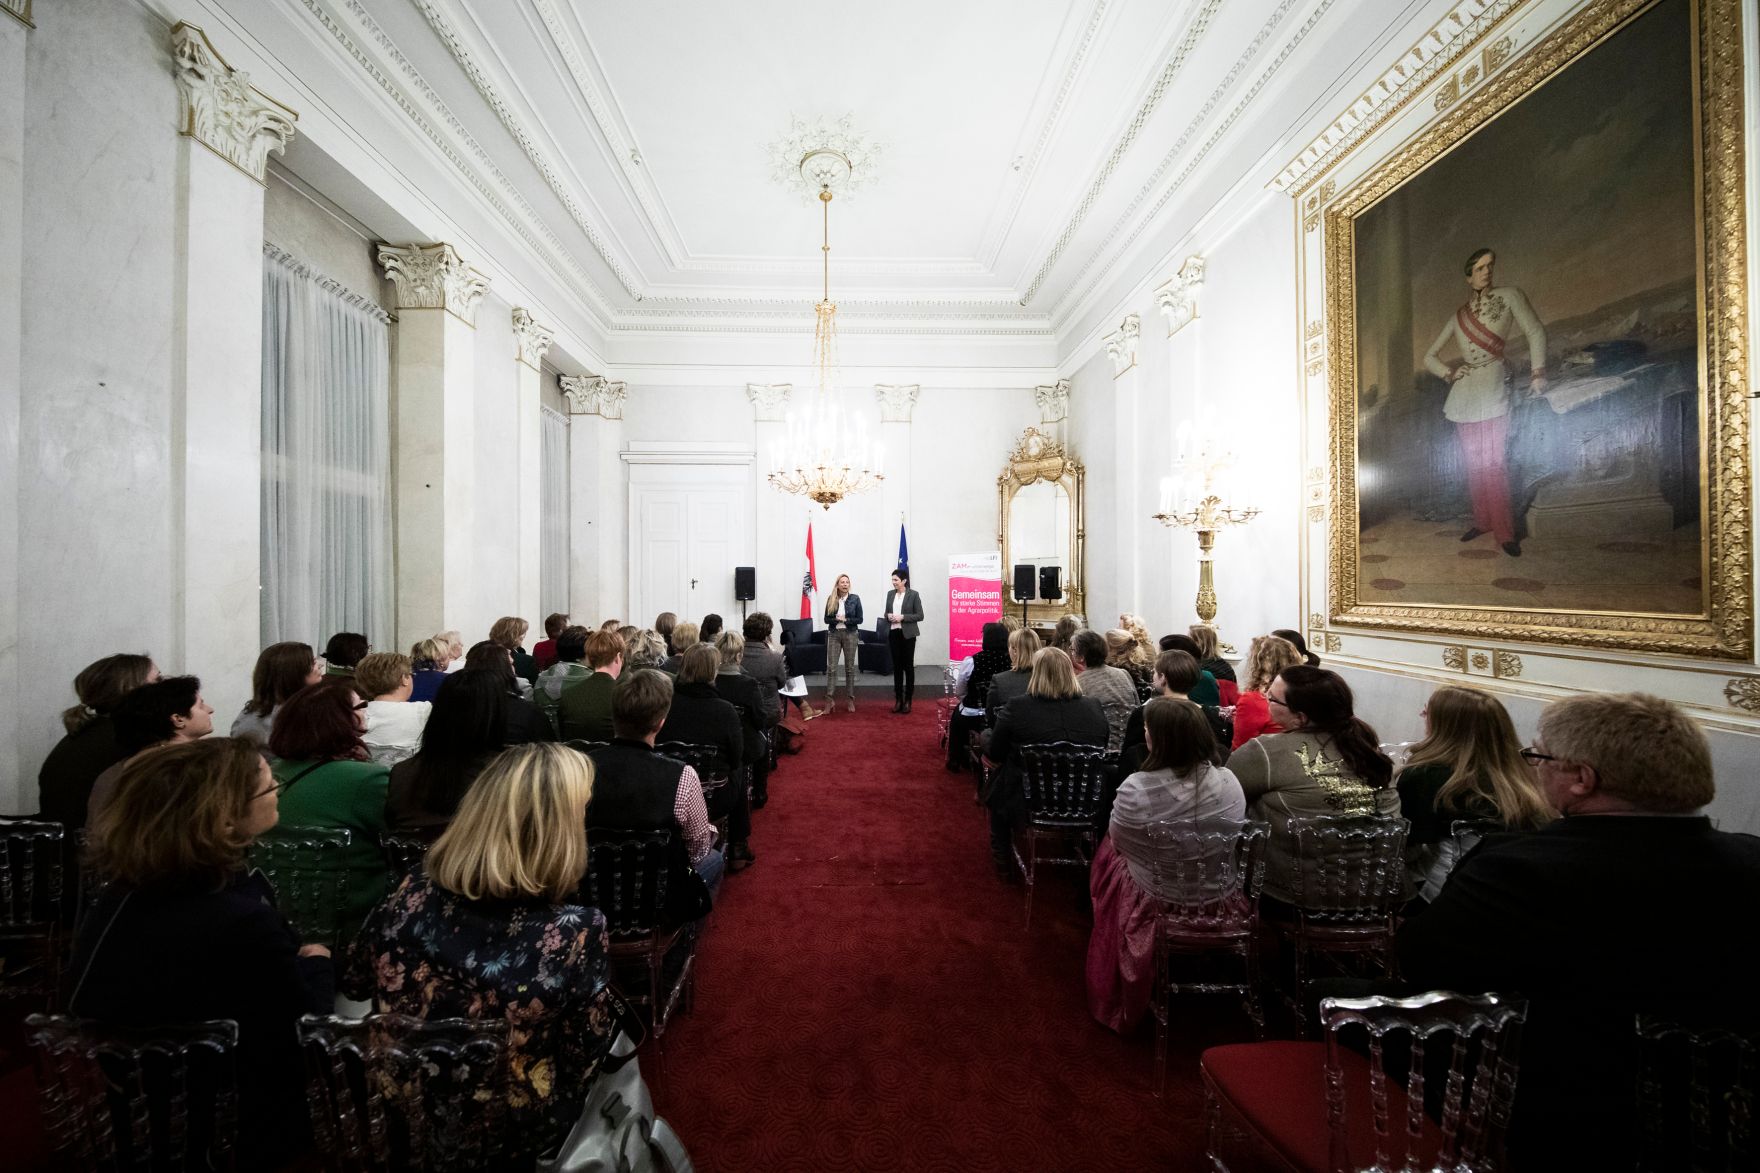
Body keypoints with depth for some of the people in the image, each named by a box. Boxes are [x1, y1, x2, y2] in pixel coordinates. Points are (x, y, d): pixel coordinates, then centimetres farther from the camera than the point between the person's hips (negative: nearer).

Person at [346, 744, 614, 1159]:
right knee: (621, 1052, 24)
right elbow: (586, 1058, -17)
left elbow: (353, 983, 0)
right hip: (514, 1136, -4)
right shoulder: (577, 932, -32)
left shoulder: (413, 893, -21)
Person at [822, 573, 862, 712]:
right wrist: (836, 619, -16)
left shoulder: (855, 598, -1)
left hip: (850, 634, -1)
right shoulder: (831, 599, 3)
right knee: (831, 667, -4)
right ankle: (830, 699, 0)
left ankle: (851, 699, 13)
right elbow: (827, 619, 3)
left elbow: (859, 619, -2)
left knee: (850, 667, 6)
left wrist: (845, 620, -14)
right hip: (834, 634, 1)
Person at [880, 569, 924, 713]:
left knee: (908, 666, 3)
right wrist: (888, 615, -6)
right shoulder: (890, 594, 8)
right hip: (893, 634, 4)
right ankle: (898, 698, 17)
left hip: (907, 635, -4)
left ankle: (908, 700, 12)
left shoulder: (913, 594, -6)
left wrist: (903, 617, -18)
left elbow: (920, 616, -7)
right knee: (896, 666, 9)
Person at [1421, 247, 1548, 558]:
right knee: (1474, 463, 7)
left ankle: (1504, 532, -7)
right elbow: (1429, 356, 19)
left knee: (1493, 463, -11)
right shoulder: (1459, 316, 14)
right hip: (1463, 394, 4)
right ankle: (1482, 521, 17)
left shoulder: (1508, 296, 4)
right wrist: (1448, 373, 1)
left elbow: (1535, 333, 1)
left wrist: (1537, 372, -7)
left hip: (1492, 389, -4)